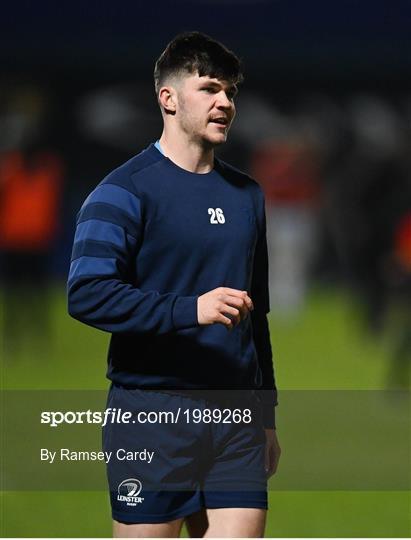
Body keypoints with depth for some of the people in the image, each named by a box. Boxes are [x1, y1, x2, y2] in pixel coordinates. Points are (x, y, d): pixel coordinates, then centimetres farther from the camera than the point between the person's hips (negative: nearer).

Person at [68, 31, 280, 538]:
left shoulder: (247, 195, 16)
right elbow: (87, 295, -16)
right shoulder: (125, 190, -5)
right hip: (152, 414, -5)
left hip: (236, 415, 6)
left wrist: (267, 414, 22)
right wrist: (191, 310, -24)